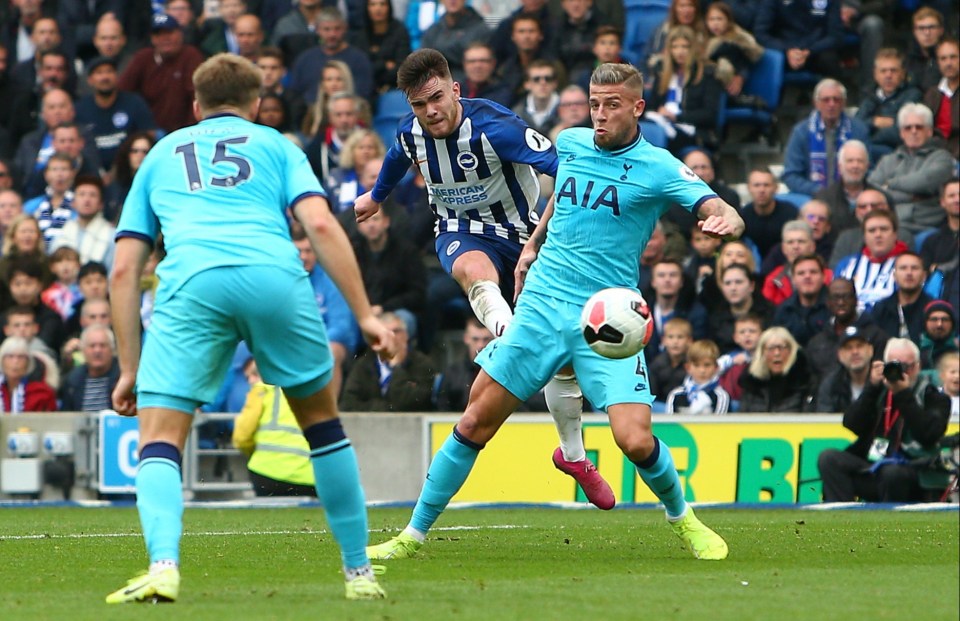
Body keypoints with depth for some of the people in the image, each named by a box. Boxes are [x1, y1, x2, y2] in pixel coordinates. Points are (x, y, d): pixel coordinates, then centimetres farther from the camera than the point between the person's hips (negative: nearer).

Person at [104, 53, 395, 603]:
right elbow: (321, 225, 9)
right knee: (321, 418, 21)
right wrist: (365, 315, 7)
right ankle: (359, 571, 24)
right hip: (276, 278, 0)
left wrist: (130, 368, 25)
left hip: (191, 282, 0)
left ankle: (163, 565, -26)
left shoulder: (161, 156, 32)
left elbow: (124, 270, 24)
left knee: (159, 440, 0)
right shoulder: (275, 145, 28)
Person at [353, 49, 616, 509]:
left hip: (520, 231, -2)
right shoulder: (411, 134, -7)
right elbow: (397, 160, 20)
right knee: (475, 271, -40)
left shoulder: (492, 126, -25)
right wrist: (375, 197, 40)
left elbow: (561, 166, -33)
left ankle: (573, 454, 21)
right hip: (460, 233, 2)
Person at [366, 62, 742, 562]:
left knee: (636, 440, -17)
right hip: (541, 305, 4)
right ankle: (414, 535, 12)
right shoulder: (570, 143, 8)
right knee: (475, 423, 0)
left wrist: (725, 221, -40)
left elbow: (721, 212, -18)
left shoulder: (658, 168, -6)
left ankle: (682, 517, 14)